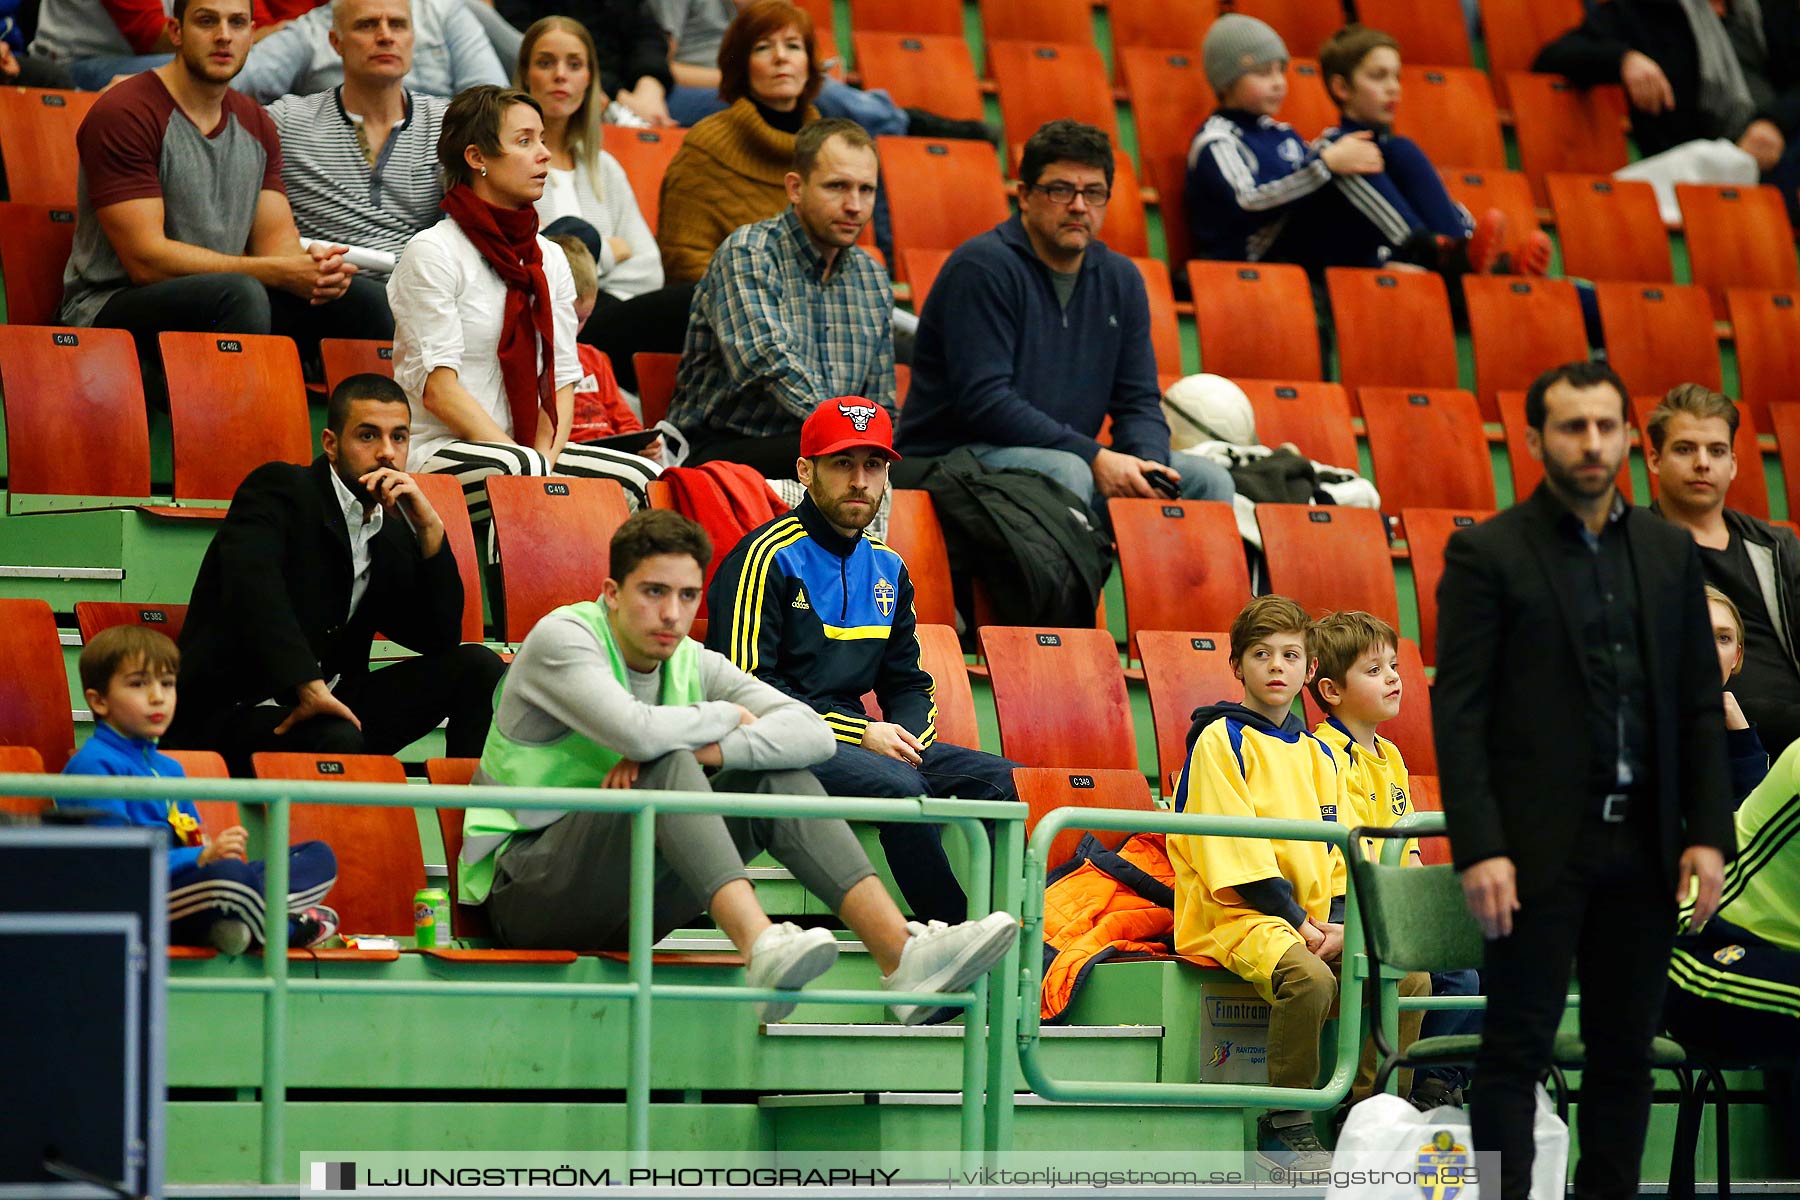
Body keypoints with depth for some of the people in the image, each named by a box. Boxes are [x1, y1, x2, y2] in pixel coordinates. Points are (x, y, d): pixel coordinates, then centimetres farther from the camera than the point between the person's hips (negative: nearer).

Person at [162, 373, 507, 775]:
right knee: (337, 738, -38)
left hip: (331, 704, 8)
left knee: (478, 667, -2)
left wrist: (430, 529, -5)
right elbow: (250, 580, -25)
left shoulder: (393, 538, 15)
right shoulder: (279, 489, -6)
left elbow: (440, 638, 7)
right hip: (231, 712, -7)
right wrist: (307, 685, -36)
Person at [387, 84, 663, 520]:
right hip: (440, 454, -6)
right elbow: (438, 387, -13)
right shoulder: (432, 253, -5)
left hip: (530, 451, 6)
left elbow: (561, 380, 11)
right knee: (518, 469, -40)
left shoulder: (549, 259, 16)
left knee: (645, 477, -22)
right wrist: (527, 463, -19)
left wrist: (545, 456, -11)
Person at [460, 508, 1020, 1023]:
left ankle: (901, 953, -23)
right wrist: (726, 718, -9)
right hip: (527, 886, -6)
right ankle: (763, 948, -50)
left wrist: (703, 750, -21)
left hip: (631, 904, 6)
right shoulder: (562, 637, -10)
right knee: (669, 767, -30)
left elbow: (813, 732, -6)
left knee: (777, 777, -7)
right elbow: (636, 731, -29)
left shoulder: (694, 665, 8)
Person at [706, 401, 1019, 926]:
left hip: (858, 739, 8)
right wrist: (863, 734, -15)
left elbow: (909, 684, 24)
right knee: (898, 785, -33)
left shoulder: (887, 569, 18)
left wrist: (907, 739, -2)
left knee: (1000, 779, -11)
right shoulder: (767, 557, -6)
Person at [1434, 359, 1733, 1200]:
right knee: (1516, 1051, -3)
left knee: (1625, 1050, 8)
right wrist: (1478, 850, -16)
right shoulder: (1487, 555, -3)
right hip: (1539, 847, -5)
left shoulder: (1669, 553, 11)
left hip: (1642, 846, 5)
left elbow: (1700, 706, 11)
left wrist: (1708, 833, 1)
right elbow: (1458, 712, -8)